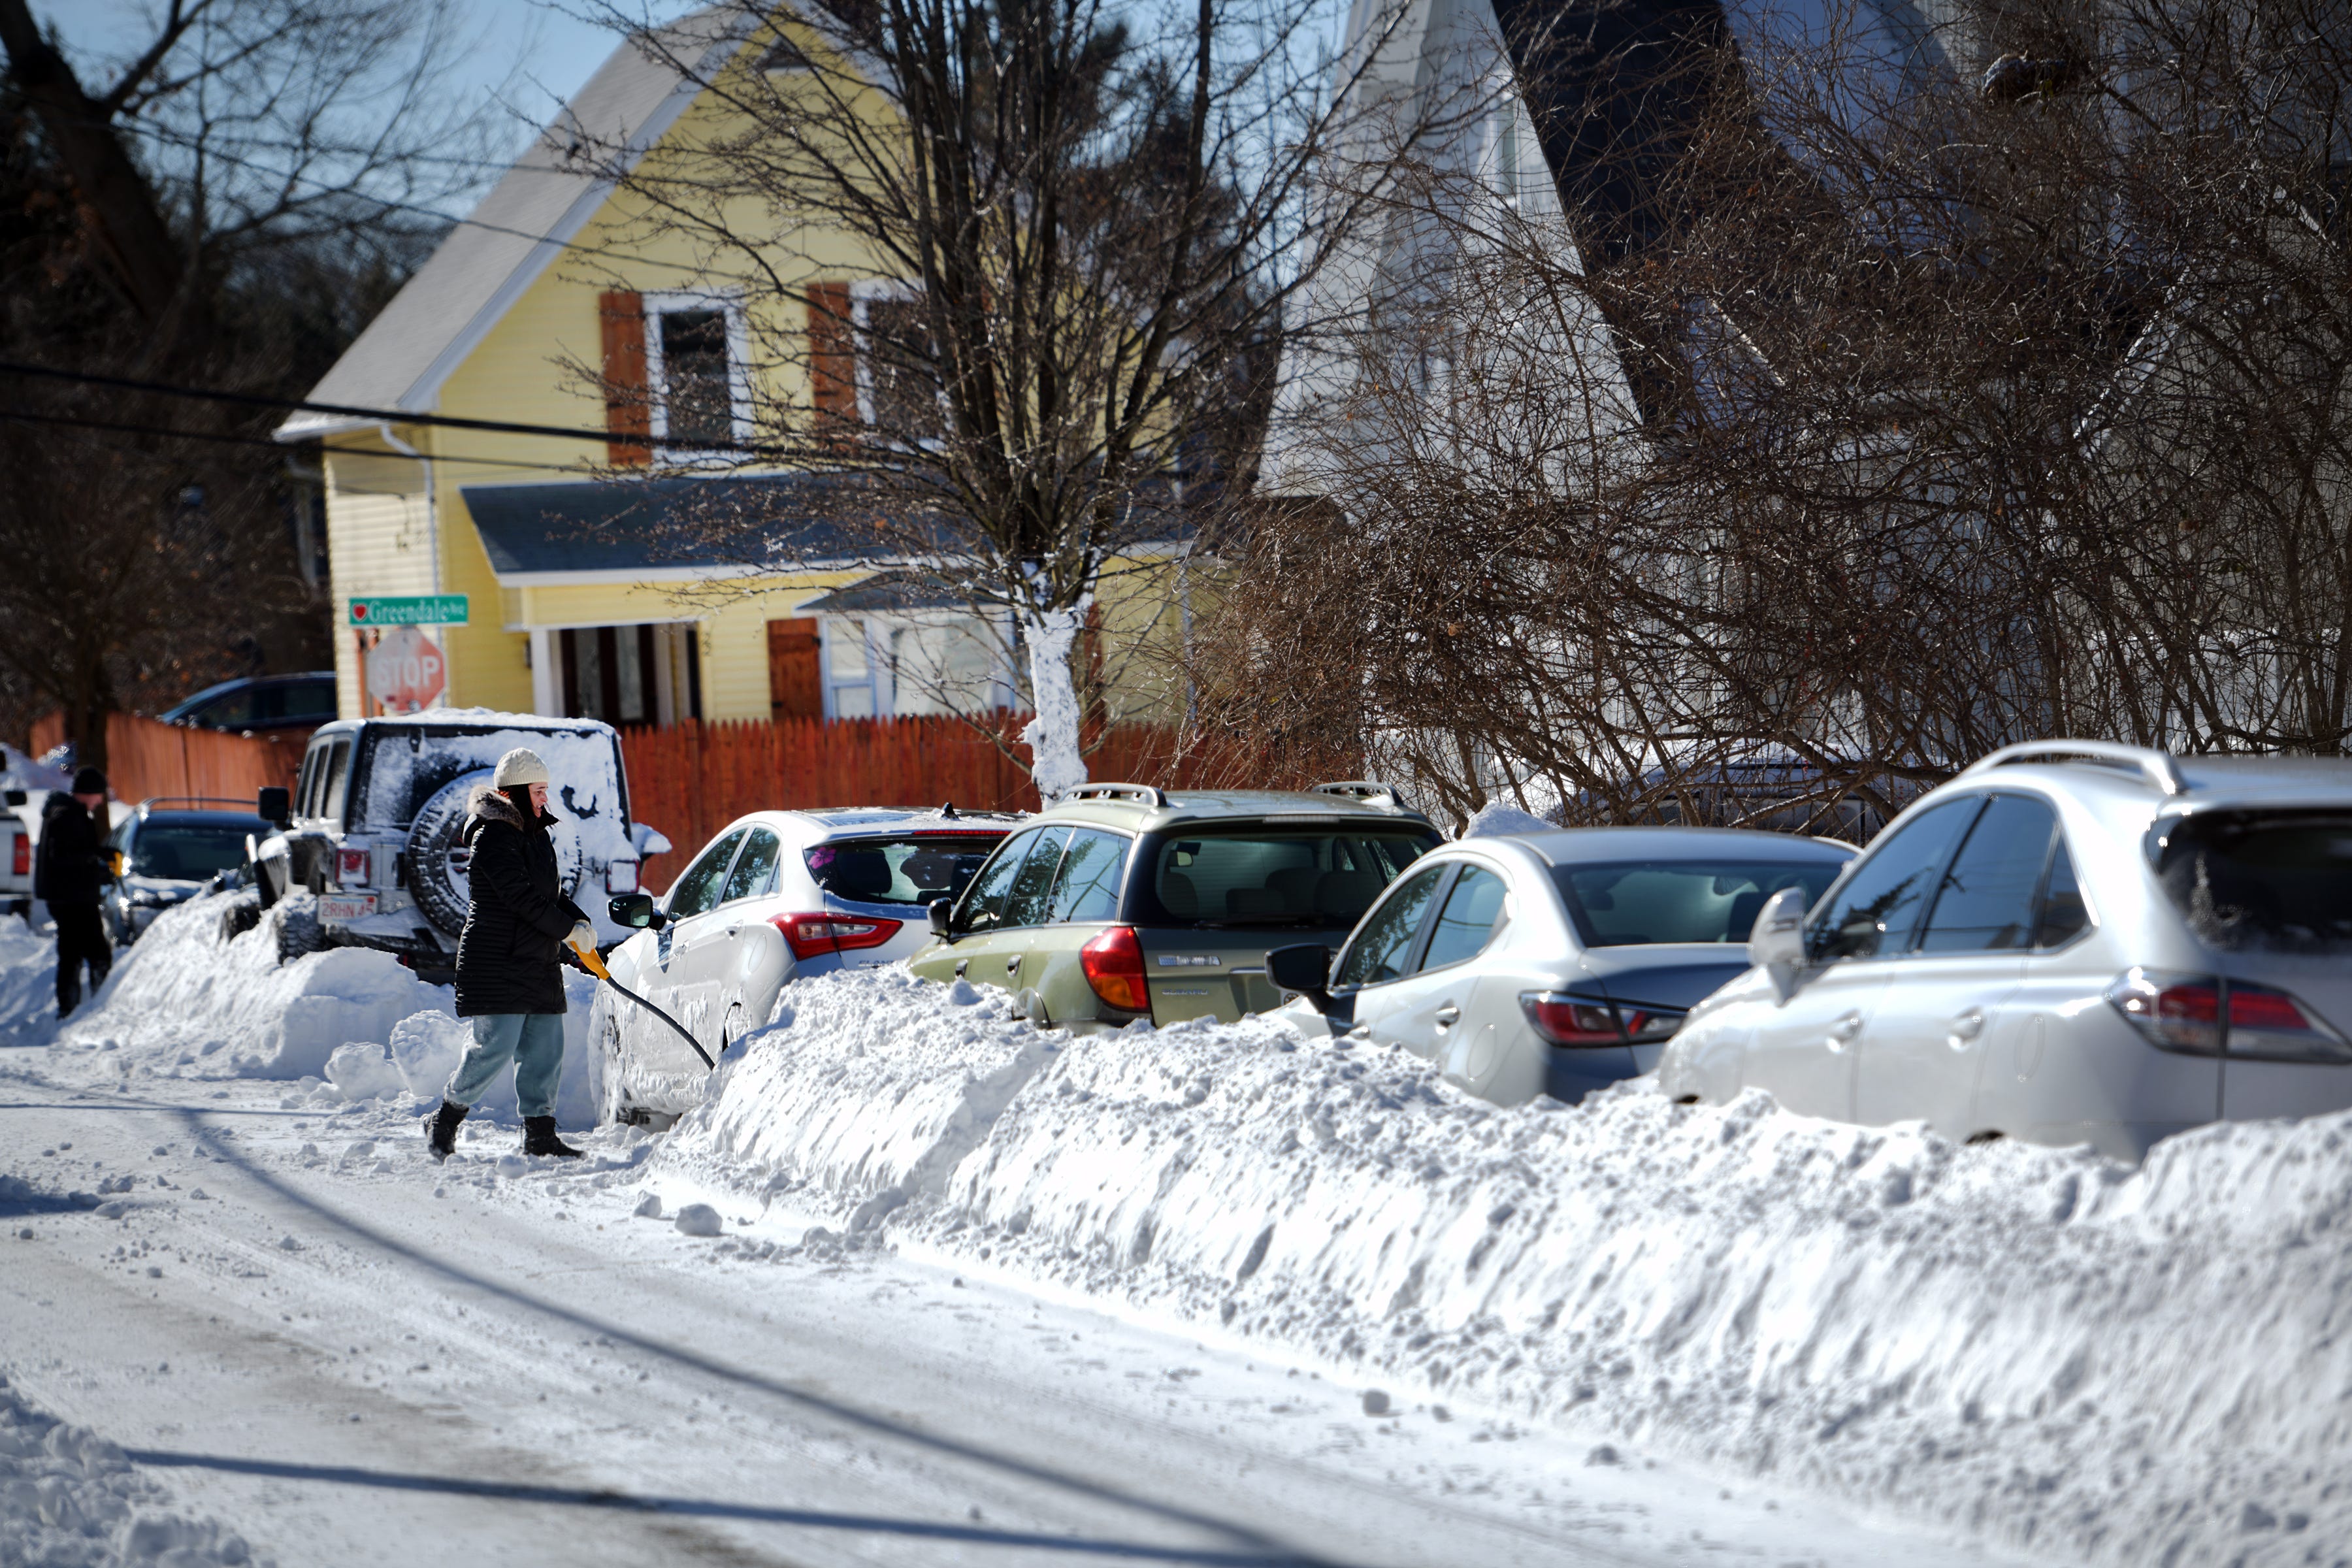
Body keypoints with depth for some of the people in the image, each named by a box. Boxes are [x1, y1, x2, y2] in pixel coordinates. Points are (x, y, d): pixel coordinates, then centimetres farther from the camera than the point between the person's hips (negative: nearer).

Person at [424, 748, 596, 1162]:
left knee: (546, 1047, 4)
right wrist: (568, 930, -13)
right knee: (496, 1046, -12)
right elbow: (521, 898, -18)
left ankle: (540, 1132, 9)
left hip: (539, 961, 9)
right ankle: (444, 1123, 3)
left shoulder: (536, 833, 17)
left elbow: (551, 892, 23)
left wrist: (579, 920, 4)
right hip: (497, 960, -9)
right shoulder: (493, 837, -12)